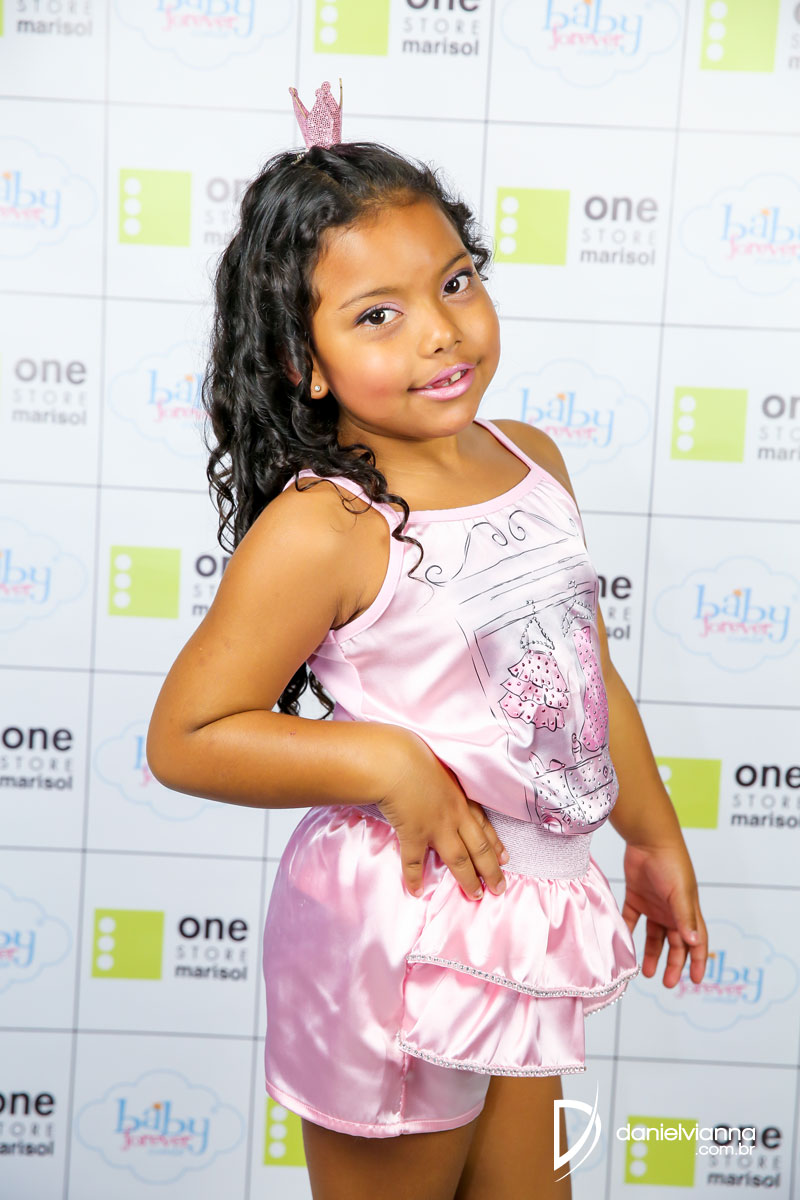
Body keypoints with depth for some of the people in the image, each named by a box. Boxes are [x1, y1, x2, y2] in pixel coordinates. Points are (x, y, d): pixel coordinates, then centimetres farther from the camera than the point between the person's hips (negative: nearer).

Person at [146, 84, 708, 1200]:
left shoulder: (534, 459, 0)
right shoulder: (318, 530, -21)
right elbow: (183, 739, -16)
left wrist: (654, 837, 18)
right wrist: (385, 760, -24)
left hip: (536, 913, 6)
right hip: (398, 930, -6)